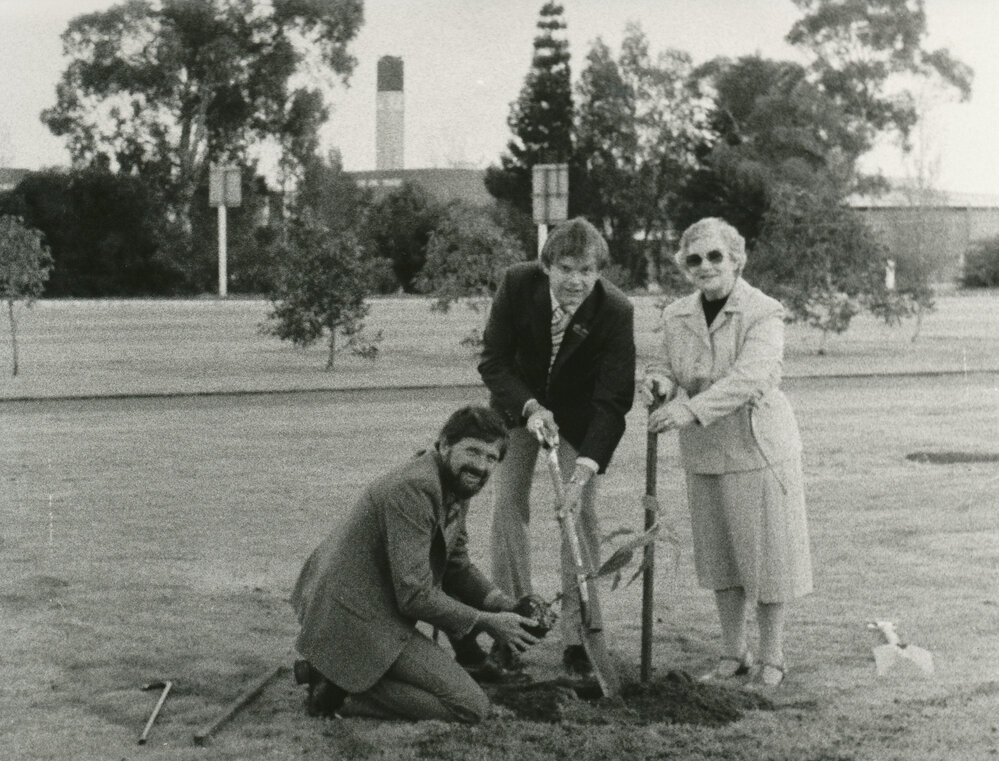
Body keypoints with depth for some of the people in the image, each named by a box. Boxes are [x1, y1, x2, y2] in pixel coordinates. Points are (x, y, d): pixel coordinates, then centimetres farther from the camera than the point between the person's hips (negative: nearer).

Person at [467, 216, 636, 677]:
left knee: (580, 513, -6)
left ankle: (577, 635, 2)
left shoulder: (615, 311, -29)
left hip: (580, 414, -2)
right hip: (518, 405, 2)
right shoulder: (518, 285, -25)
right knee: (507, 505, -1)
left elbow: (612, 400, -30)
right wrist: (530, 407, -31)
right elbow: (493, 361, -16)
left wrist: (585, 467, -40)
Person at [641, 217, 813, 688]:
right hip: (703, 454, 5)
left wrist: (690, 409, -36)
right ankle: (734, 654, 25)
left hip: (758, 450, -5)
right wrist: (659, 383, -11)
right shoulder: (676, 316, 5)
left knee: (766, 555, 2)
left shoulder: (764, 314, -13)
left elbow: (747, 379, -26)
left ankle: (771, 658, 16)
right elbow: (670, 369, 14)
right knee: (719, 558, 12)